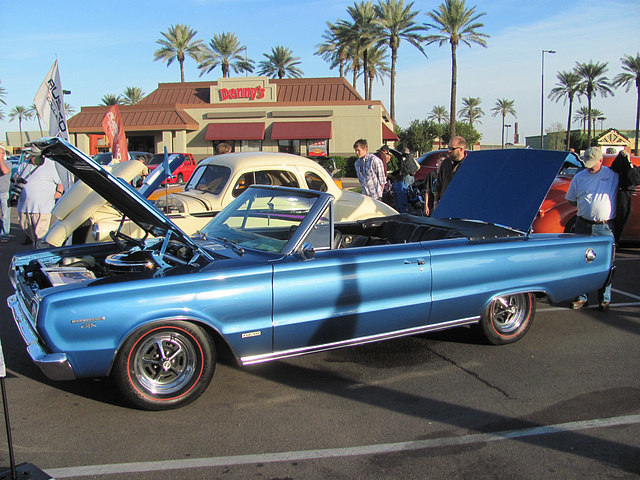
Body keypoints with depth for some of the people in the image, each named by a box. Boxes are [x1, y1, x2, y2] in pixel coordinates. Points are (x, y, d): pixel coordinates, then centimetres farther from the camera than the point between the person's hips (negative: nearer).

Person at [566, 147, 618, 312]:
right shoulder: (579, 177, 7)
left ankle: (604, 299, 14)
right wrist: (586, 206, 3)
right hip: (583, 225, 2)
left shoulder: (614, 175, 4)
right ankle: (581, 297, 17)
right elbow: (571, 201, 13)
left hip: (605, 228, -1)